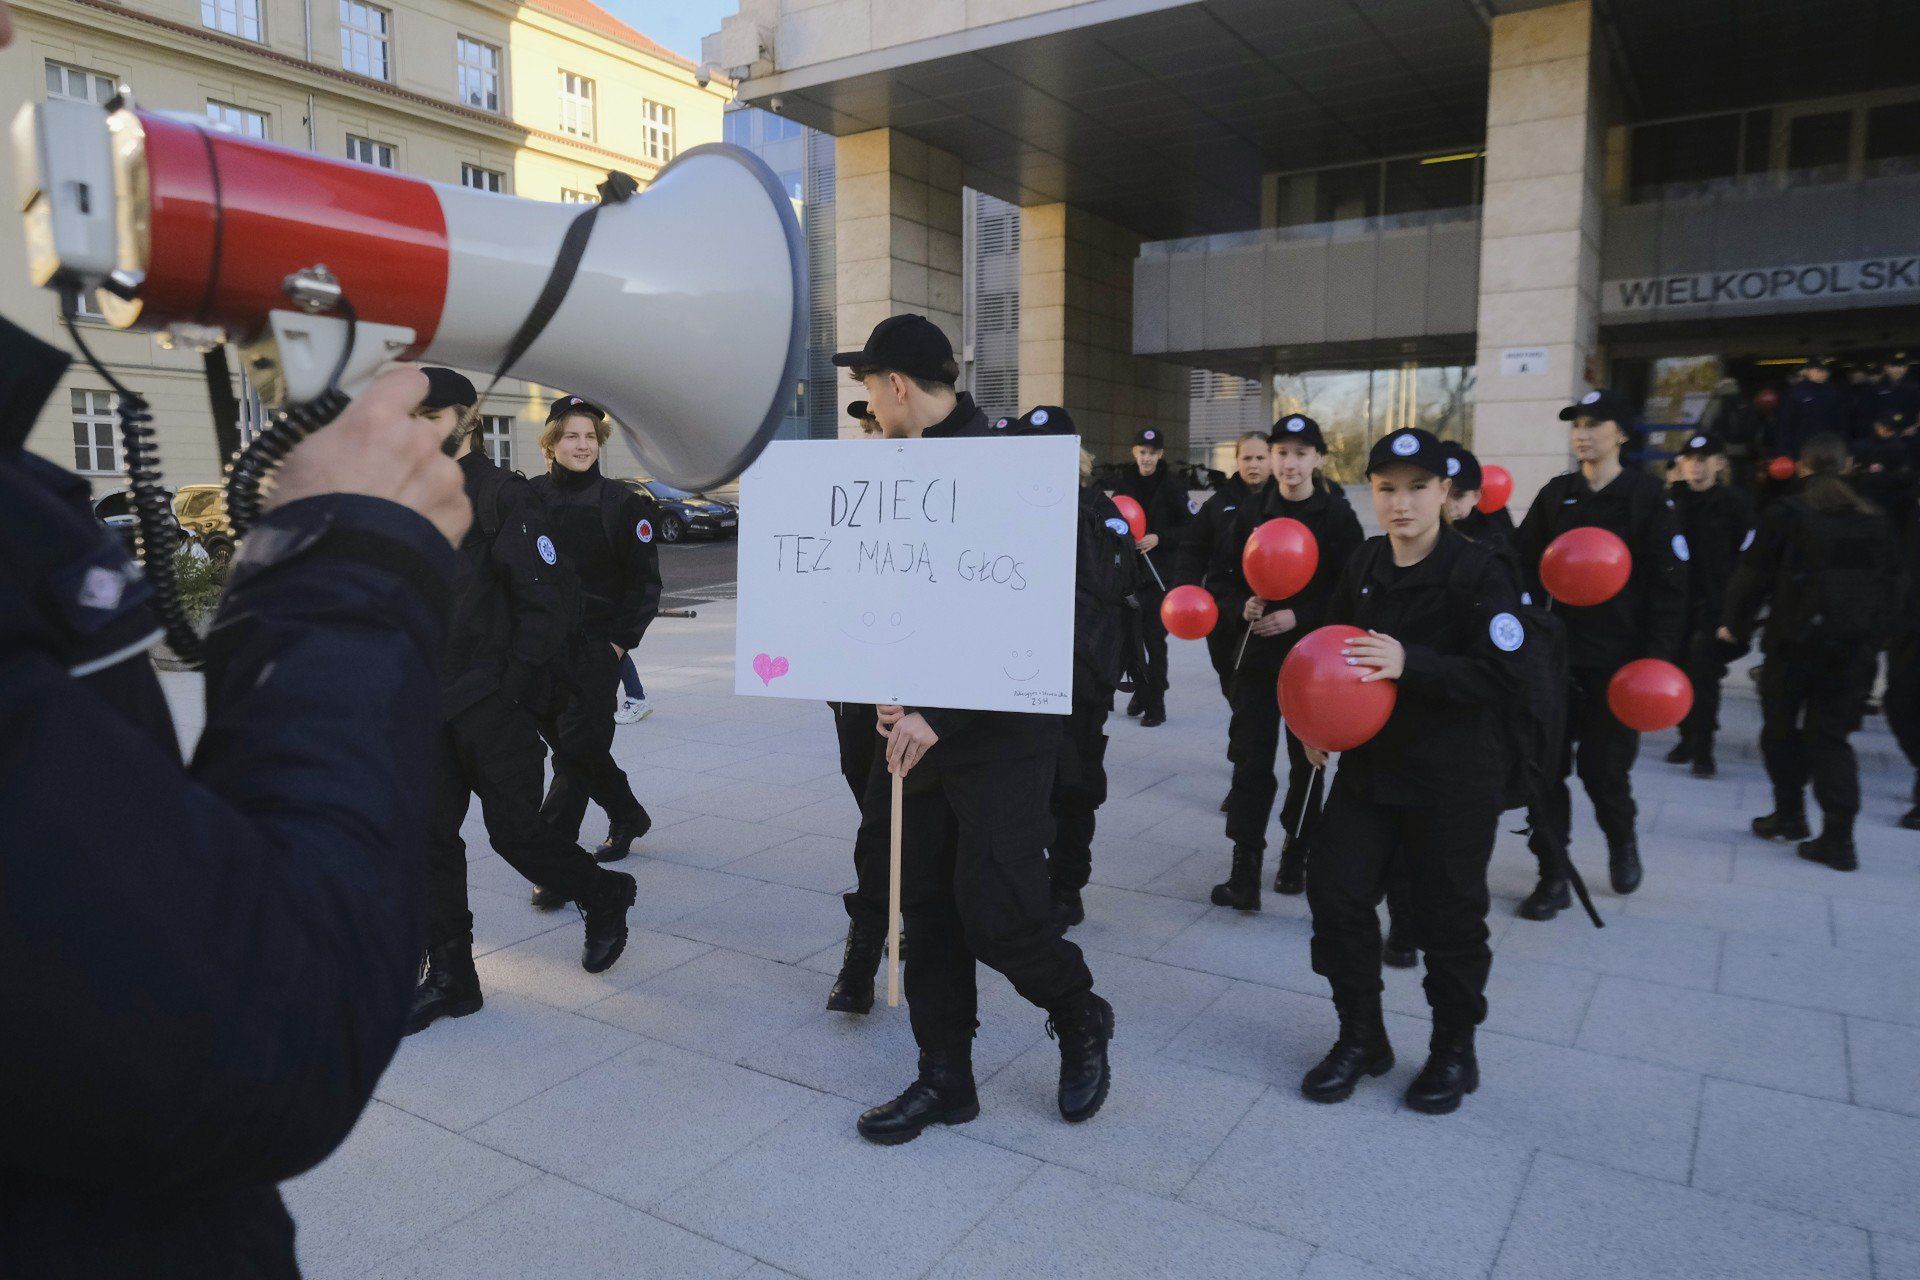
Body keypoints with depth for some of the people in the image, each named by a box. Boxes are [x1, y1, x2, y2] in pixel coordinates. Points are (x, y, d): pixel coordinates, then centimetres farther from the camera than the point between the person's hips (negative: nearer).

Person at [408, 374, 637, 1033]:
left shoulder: (502, 494, -8)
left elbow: (545, 600, -12)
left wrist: (517, 683, -15)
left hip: (495, 703, -6)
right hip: (431, 704, 7)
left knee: (515, 829, -1)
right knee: (429, 836, 6)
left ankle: (604, 898, 26)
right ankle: (449, 975, 18)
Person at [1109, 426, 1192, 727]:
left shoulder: (1171, 484, -4)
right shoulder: (1124, 482, 5)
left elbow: (1191, 526, -4)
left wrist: (1159, 538, -15)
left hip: (1161, 569, -3)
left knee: (1154, 636, -5)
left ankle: (1155, 703, 3)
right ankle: (1141, 688, 27)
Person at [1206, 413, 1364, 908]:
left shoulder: (1338, 516, -4)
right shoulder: (1251, 512, 3)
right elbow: (1220, 576, 6)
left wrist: (1299, 616, -17)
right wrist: (1243, 605, -13)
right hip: (1258, 651, 1)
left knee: (1307, 760, 10)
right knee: (1251, 760, -4)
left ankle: (1295, 854, 27)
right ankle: (1244, 869, -3)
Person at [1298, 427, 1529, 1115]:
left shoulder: (1480, 571, -13)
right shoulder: (1362, 566, 5)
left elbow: (1504, 677, -19)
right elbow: (1336, 651, 19)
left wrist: (1410, 664, -29)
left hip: (1455, 778, -5)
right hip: (1370, 761, 5)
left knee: (1449, 914, 5)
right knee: (1335, 890, 2)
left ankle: (1454, 1051, 28)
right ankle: (1361, 1038, 22)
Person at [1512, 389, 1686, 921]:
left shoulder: (1647, 495, -2)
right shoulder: (1556, 495, 8)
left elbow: (1670, 582, -4)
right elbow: (1525, 564, 7)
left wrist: (1656, 655, -11)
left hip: (1619, 660, -3)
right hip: (1558, 653, 3)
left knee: (1603, 766, 2)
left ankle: (1621, 838, 35)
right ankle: (1553, 879, 10)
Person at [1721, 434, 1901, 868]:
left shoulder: (1787, 513, -7)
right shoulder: (1874, 520, 6)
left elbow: (1755, 573, -5)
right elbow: (1890, 584, 8)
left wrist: (1735, 624, 6)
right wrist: (1873, 636, 16)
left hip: (1794, 640, -3)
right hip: (1854, 647, 4)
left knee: (1781, 727, 15)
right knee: (1830, 735, 7)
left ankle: (1789, 814, 22)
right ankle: (1838, 839, 1)